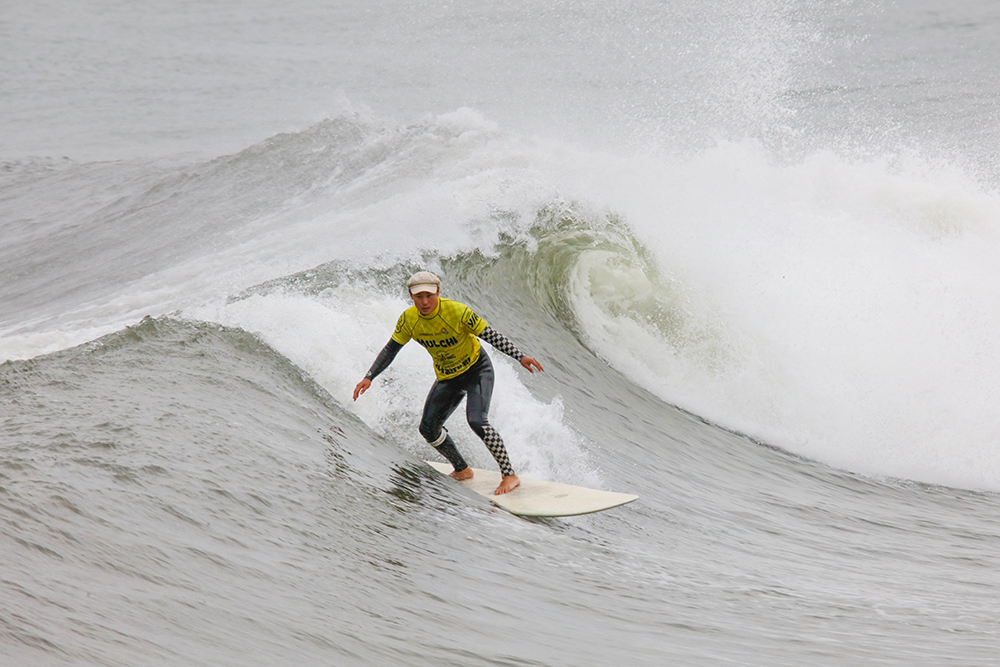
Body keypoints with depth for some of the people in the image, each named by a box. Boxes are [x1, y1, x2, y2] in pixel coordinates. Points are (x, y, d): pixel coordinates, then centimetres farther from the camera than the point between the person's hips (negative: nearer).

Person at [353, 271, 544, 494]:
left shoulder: (457, 312, -29)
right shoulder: (408, 320, -15)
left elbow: (492, 335, -24)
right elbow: (391, 349, -1)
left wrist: (520, 357, -34)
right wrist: (369, 377, -9)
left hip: (477, 370, -6)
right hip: (447, 378, 6)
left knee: (477, 421, -26)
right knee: (429, 428, 6)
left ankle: (510, 475, -15)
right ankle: (462, 470, 28)